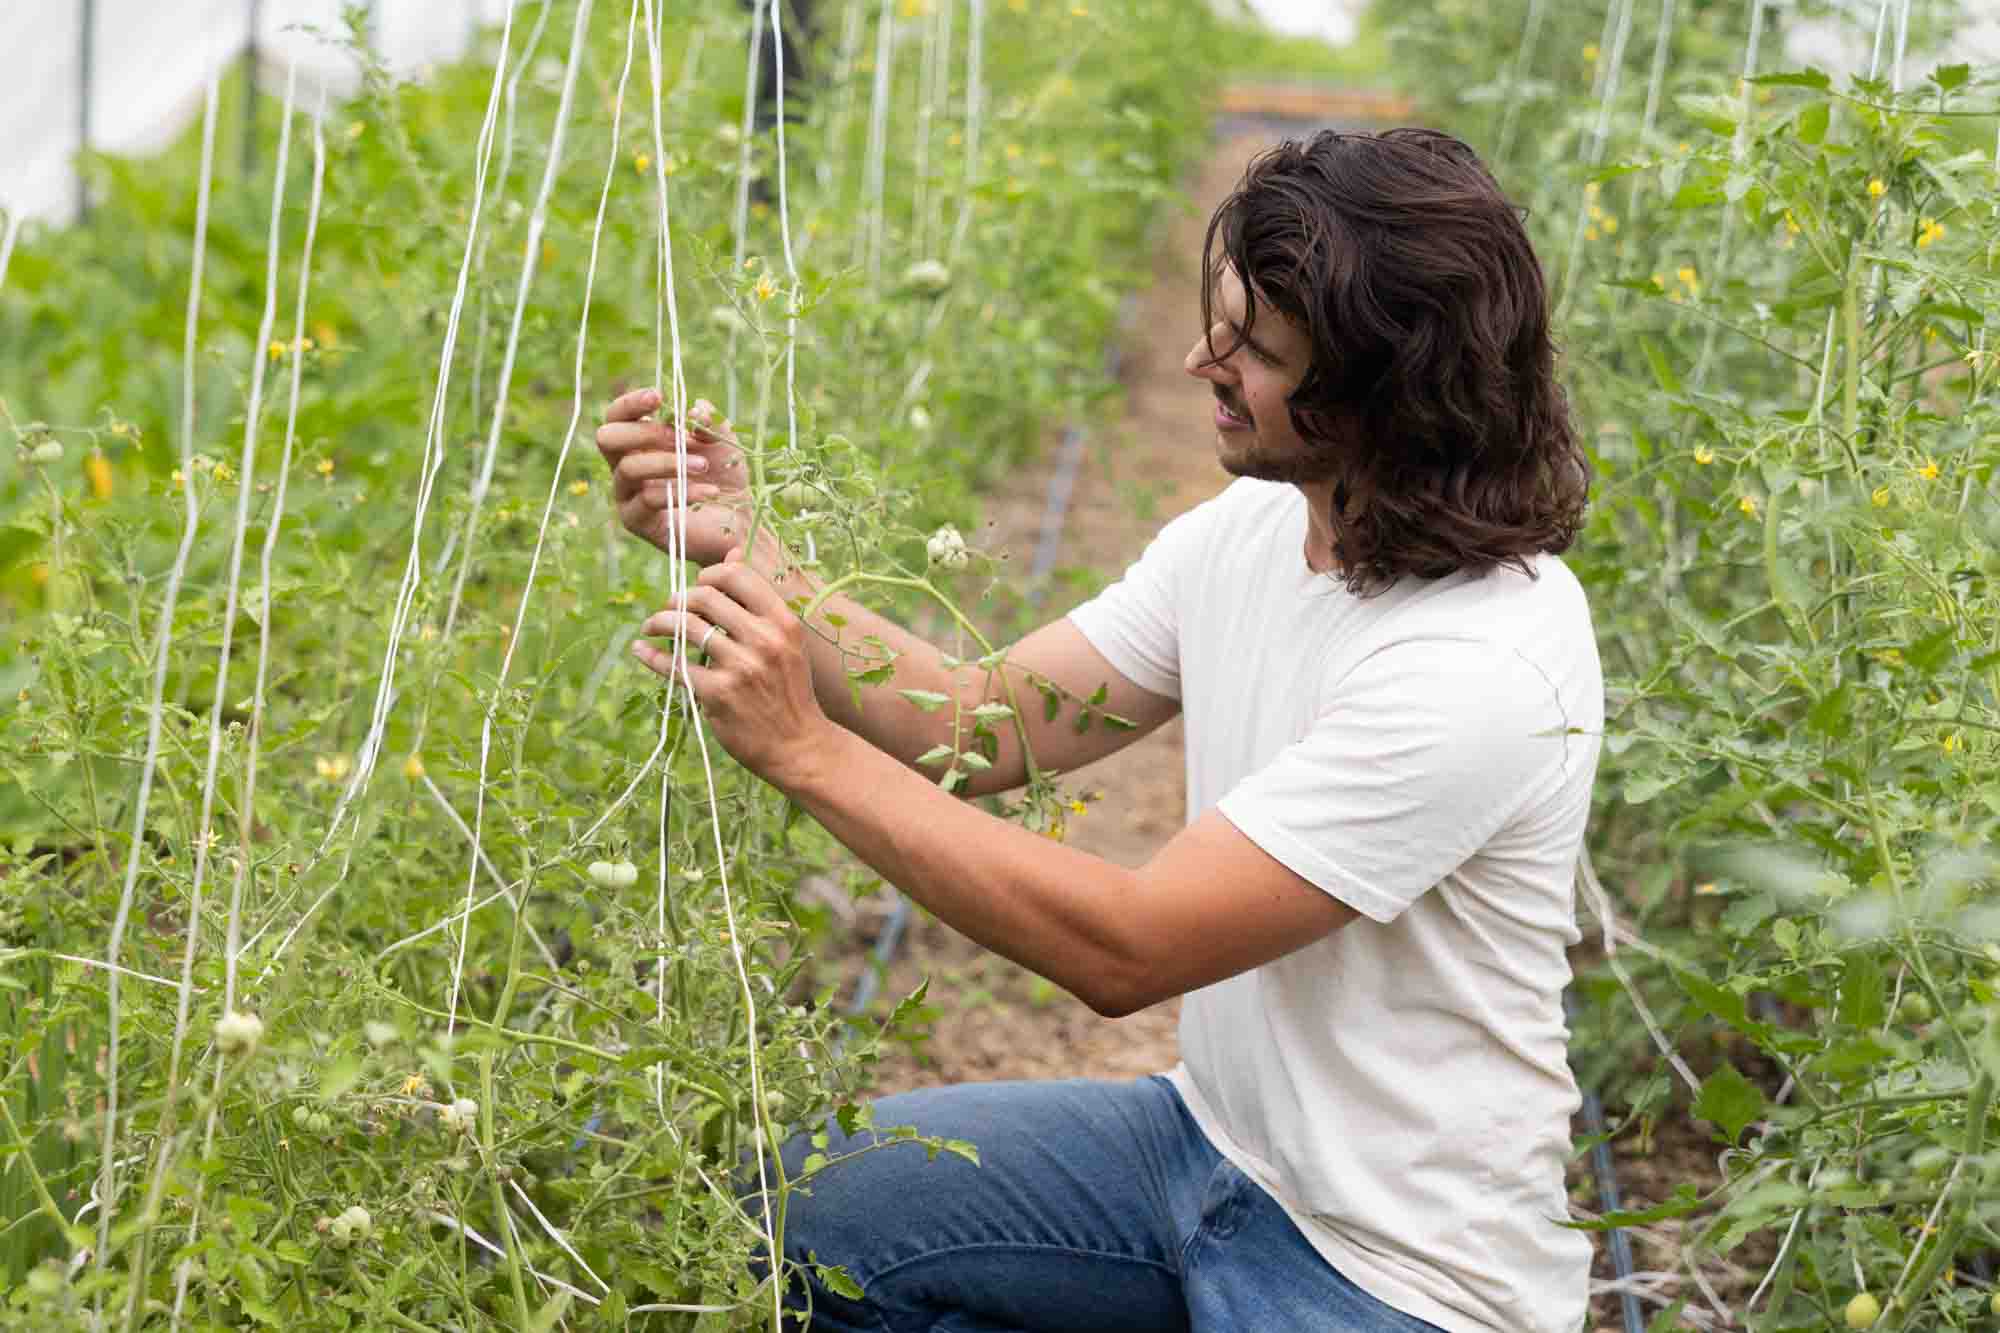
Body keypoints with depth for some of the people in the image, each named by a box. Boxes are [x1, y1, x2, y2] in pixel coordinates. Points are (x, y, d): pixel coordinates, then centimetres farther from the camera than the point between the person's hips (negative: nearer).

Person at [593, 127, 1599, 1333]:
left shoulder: (1485, 667, -28)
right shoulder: (1258, 525, -3)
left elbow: (1124, 950, -28)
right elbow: (979, 724, 0)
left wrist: (808, 749, -27)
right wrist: (742, 548, -11)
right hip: (1215, 1134, 7)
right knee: (797, 1206, 1)